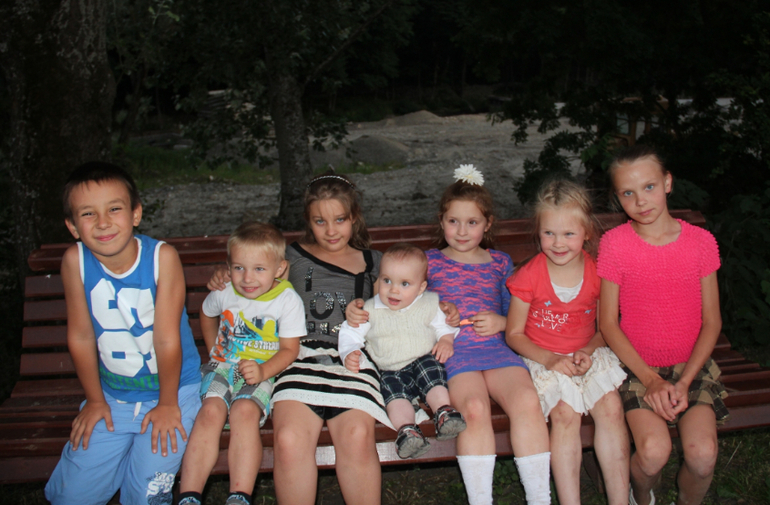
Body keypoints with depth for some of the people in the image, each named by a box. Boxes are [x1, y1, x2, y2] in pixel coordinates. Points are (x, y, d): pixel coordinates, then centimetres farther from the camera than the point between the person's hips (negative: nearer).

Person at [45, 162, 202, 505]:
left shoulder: (162, 256, -21)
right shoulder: (74, 261, -14)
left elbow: (167, 339, -16)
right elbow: (81, 337, -4)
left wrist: (167, 404, -10)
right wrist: (95, 400, 4)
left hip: (172, 388, -3)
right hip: (112, 395, 3)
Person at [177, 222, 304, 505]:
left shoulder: (288, 301, -8)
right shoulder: (223, 293, 2)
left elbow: (289, 349, -6)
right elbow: (207, 315, 26)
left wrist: (263, 371, -23)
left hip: (265, 371, -2)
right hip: (224, 365, 3)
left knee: (244, 411, -33)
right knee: (211, 411, -27)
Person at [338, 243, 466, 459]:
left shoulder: (429, 304, 6)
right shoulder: (370, 310, 4)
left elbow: (444, 326, 16)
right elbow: (351, 334, 9)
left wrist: (446, 341, -5)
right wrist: (349, 354, -10)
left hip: (424, 362, 0)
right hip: (390, 371, 0)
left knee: (428, 365, -32)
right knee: (393, 391, -29)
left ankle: (444, 411, -35)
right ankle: (407, 429, -42)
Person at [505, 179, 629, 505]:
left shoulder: (598, 273, -2)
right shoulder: (529, 276, -8)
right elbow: (514, 334, -2)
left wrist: (588, 352, -11)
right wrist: (550, 359, -16)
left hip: (588, 356, 2)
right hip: (543, 359, -2)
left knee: (611, 407, -24)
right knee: (565, 413, -27)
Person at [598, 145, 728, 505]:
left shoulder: (701, 241, -1)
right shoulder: (614, 243, -7)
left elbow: (711, 321, 2)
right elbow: (608, 323, -4)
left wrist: (684, 383, -10)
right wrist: (651, 380, -12)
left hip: (692, 364, 2)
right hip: (637, 365, -1)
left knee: (702, 453, -21)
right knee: (654, 451, -25)